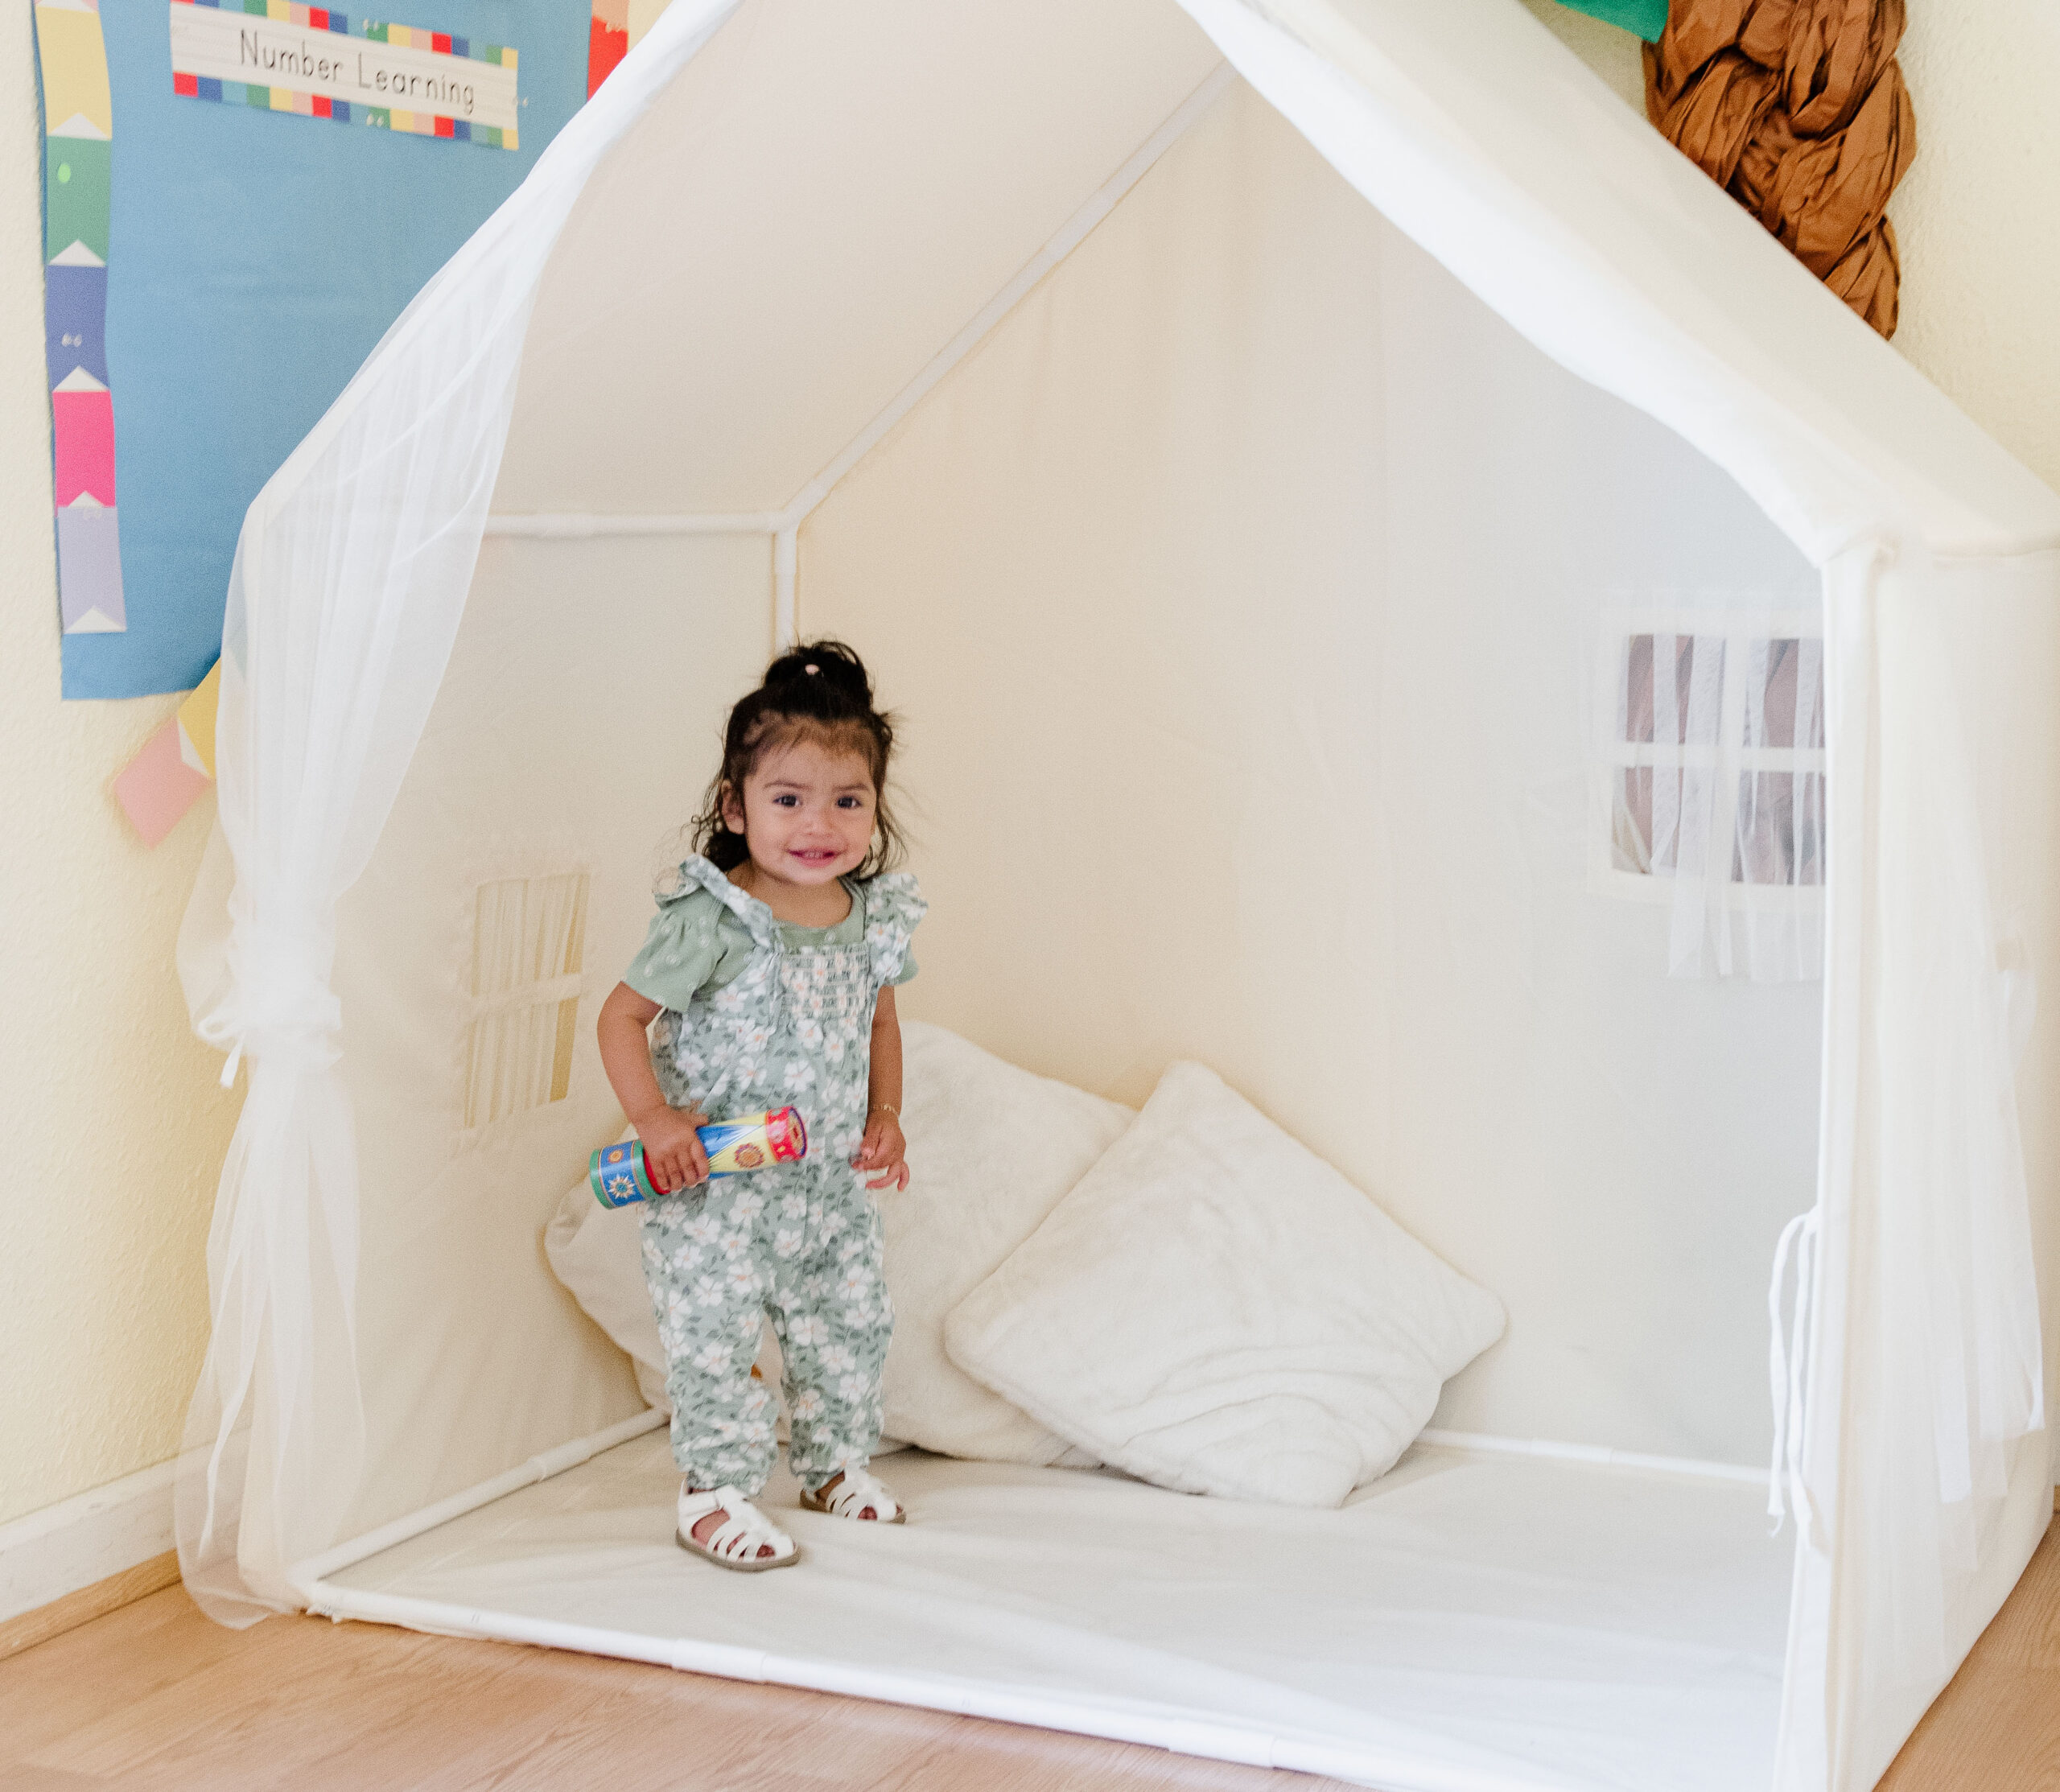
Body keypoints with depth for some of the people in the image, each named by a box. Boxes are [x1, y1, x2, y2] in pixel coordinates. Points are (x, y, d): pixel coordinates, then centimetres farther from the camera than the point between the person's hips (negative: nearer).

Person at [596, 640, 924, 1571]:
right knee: (715, 1333, -3)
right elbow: (623, 1014, -13)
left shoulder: (876, 917, 0)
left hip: (832, 1181, 6)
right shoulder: (711, 920, -18)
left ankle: (834, 1460, 37)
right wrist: (654, 1117, -23)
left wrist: (885, 1118, 3)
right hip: (716, 1188, -6)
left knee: (849, 1321, 17)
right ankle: (715, 1493, 13)